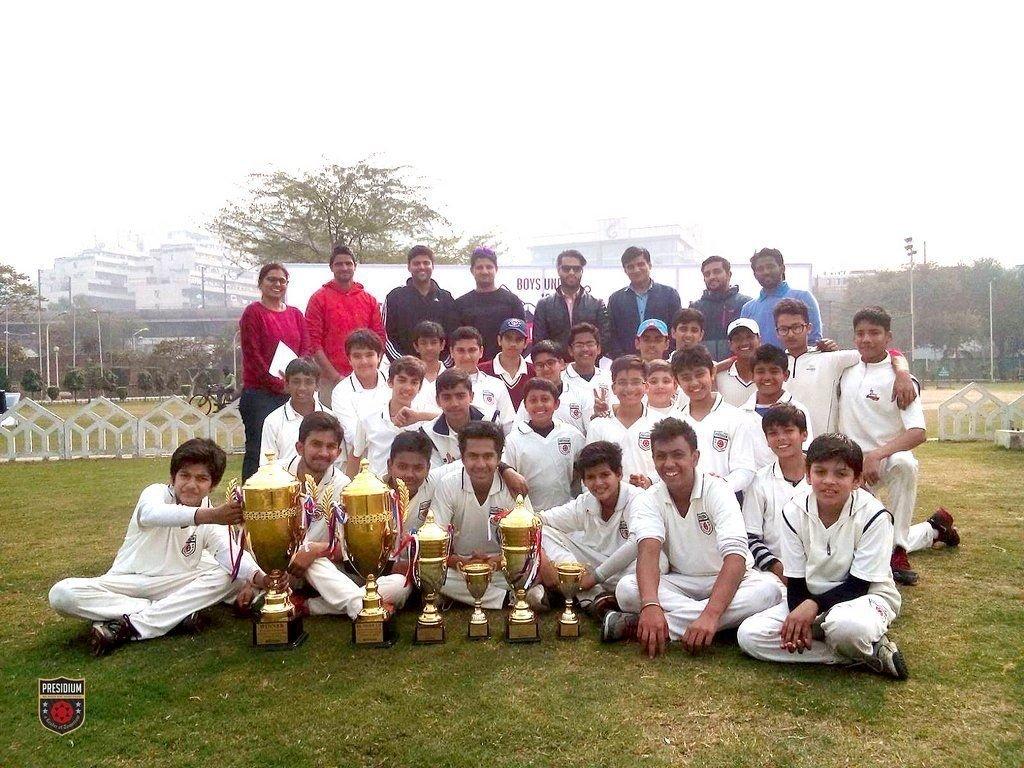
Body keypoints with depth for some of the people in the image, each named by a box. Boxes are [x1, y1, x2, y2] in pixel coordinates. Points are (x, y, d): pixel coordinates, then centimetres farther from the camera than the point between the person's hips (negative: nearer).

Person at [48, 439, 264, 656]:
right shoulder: (156, 492, -12)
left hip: (175, 585, 2)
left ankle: (130, 625, -25)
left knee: (229, 577, -23)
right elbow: (151, 514, -39)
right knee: (62, 594, -26)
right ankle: (177, 613, -25)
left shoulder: (213, 516, -2)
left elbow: (230, 553, -20)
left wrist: (259, 577, -44)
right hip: (125, 583, -1)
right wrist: (209, 515, -58)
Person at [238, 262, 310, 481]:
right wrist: (278, 384, -11)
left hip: (290, 394, 5)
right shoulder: (253, 313, 0)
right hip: (260, 394, -5)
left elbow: (306, 350, 11)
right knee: (257, 450, -3)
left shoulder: (296, 315, 15)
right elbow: (252, 356, -7)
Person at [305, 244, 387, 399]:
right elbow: (313, 341, -5)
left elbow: (380, 337, 10)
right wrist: (335, 376, -13)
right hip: (330, 379, -3)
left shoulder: (369, 300, 12)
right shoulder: (319, 298, 1)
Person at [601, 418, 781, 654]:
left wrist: (710, 615, -43)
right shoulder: (650, 500, -9)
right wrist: (650, 606, -46)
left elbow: (736, 557, -29)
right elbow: (648, 551, -25)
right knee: (626, 588, -26)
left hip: (727, 581, 0)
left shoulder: (717, 492, -17)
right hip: (681, 584, 0)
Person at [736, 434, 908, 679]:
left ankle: (871, 649, -6)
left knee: (846, 625, -44)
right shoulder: (794, 511, -8)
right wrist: (799, 617, -23)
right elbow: (795, 580, -3)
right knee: (748, 635, -17)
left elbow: (859, 584, -15)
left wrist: (814, 605, -27)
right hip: (809, 598, 6)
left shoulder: (873, 515, -17)